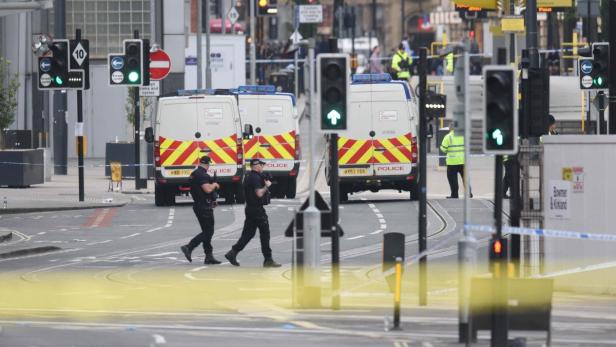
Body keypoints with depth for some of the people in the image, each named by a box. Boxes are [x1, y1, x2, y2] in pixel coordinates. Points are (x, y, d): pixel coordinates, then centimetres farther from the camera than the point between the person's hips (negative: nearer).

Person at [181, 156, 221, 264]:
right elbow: (207, 189, -27)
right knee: (208, 232, -7)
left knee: (207, 232, 12)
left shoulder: (194, 174, 14)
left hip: (198, 205, 10)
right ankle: (188, 248, -14)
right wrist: (214, 184, -8)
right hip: (205, 206, -10)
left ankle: (209, 257, 13)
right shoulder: (202, 175, -17)